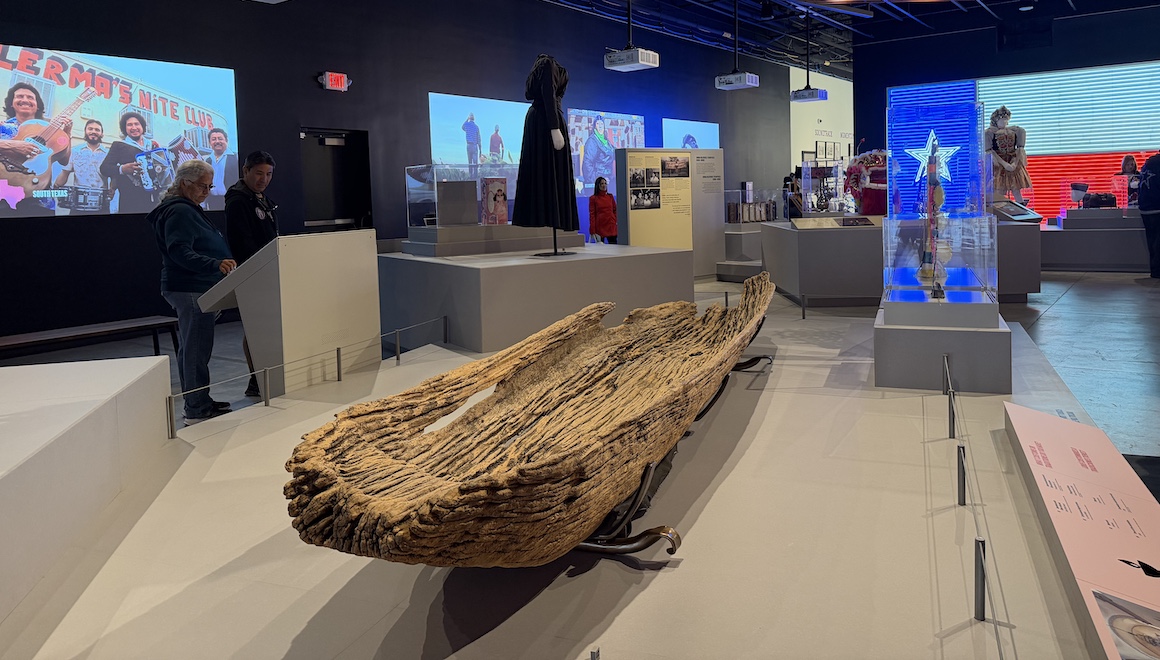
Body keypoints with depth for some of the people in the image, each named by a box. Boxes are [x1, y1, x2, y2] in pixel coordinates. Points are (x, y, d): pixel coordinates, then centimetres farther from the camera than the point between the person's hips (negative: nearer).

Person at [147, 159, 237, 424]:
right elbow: (180, 252, -25)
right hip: (190, 290, -12)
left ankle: (199, 402, 24)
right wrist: (215, 265, -35)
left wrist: (221, 264, 30)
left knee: (190, 349, 15)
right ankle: (197, 411, -8)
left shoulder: (189, 210, 20)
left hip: (195, 289, 12)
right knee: (196, 350, -10)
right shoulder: (178, 211, -14)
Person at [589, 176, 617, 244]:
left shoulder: (610, 197, 10)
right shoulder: (593, 198, 0)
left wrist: (616, 221, -1)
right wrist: (592, 230, -9)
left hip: (611, 226, 3)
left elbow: (615, 210, 14)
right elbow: (592, 215, -3)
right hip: (600, 227, -3)